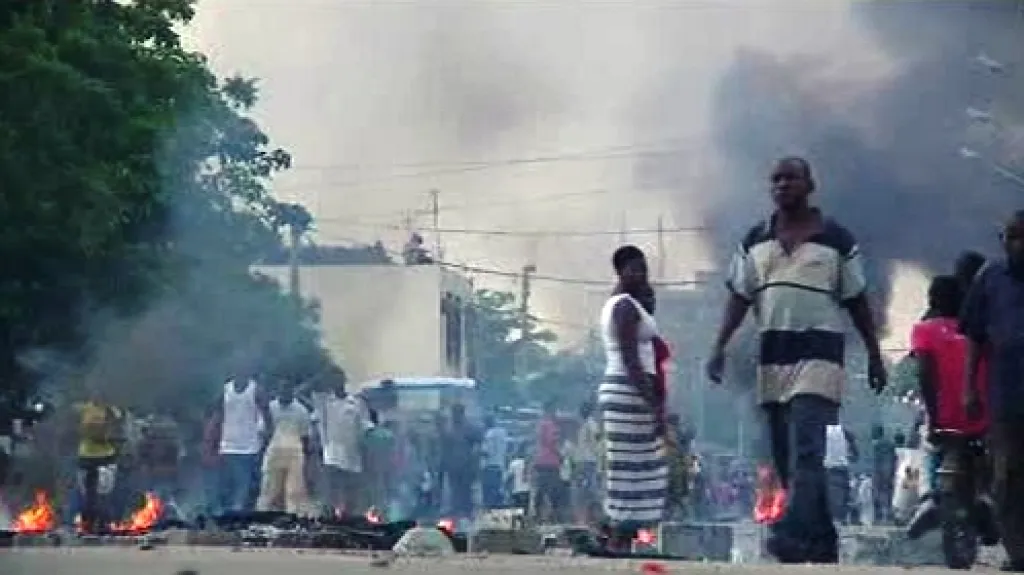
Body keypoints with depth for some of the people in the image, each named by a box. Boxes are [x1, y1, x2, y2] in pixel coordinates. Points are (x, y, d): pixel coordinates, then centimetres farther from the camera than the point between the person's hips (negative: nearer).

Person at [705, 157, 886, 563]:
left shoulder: (836, 239, 3)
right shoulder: (755, 240, 12)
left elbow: (857, 301, 7)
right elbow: (739, 297, 10)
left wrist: (874, 356, 7)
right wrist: (719, 348, -2)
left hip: (818, 353, -5)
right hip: (772, 356, 5)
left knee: (805, 450, -19)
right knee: (785, 457, 6)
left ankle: (793, 534, -28)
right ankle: (822, 541, 15)